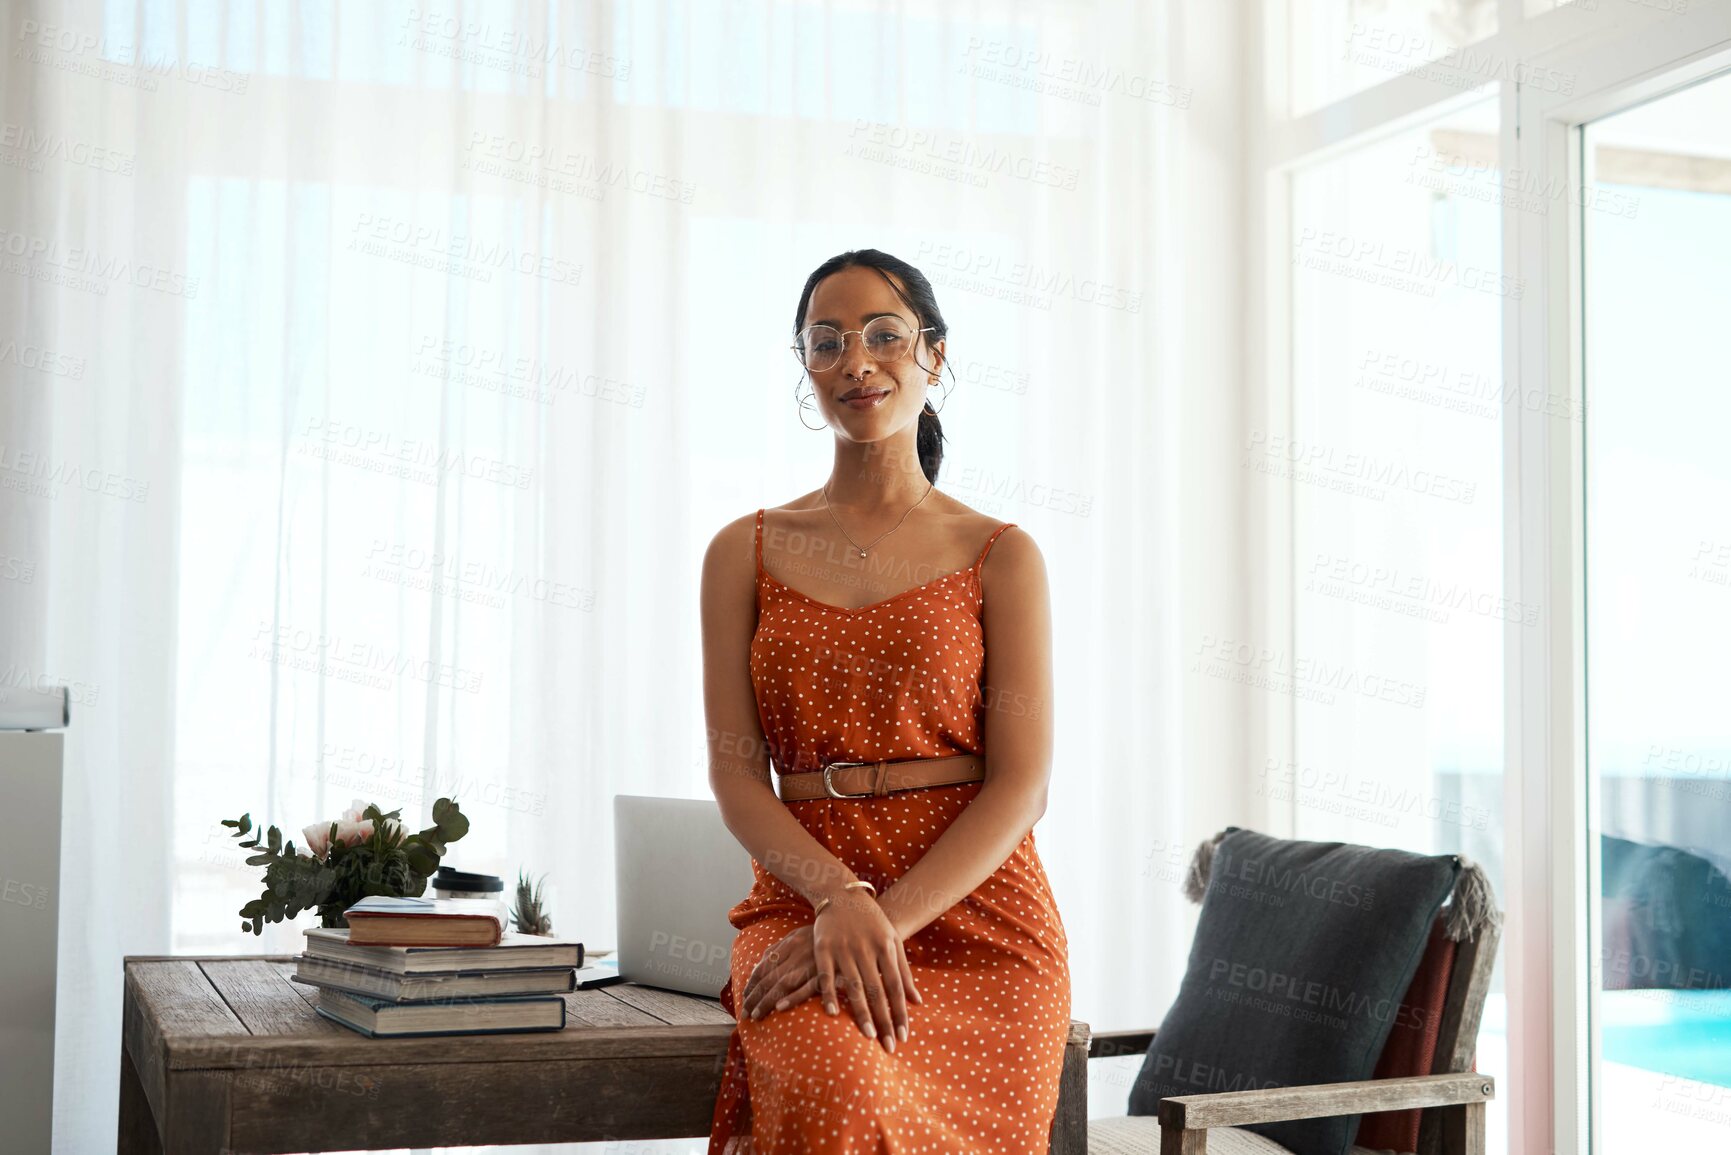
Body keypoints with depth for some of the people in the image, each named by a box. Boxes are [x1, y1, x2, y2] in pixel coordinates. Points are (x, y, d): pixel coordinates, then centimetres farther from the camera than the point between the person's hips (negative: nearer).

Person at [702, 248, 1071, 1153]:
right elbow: (736, 773, 3)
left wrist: (886, 918, -16)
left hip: (976, 917, 0)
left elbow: (1022, 786, -2)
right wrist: (842, 898, -16)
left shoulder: (999, 557, 6)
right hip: (801, 900, 0)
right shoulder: (746, 553, 11)